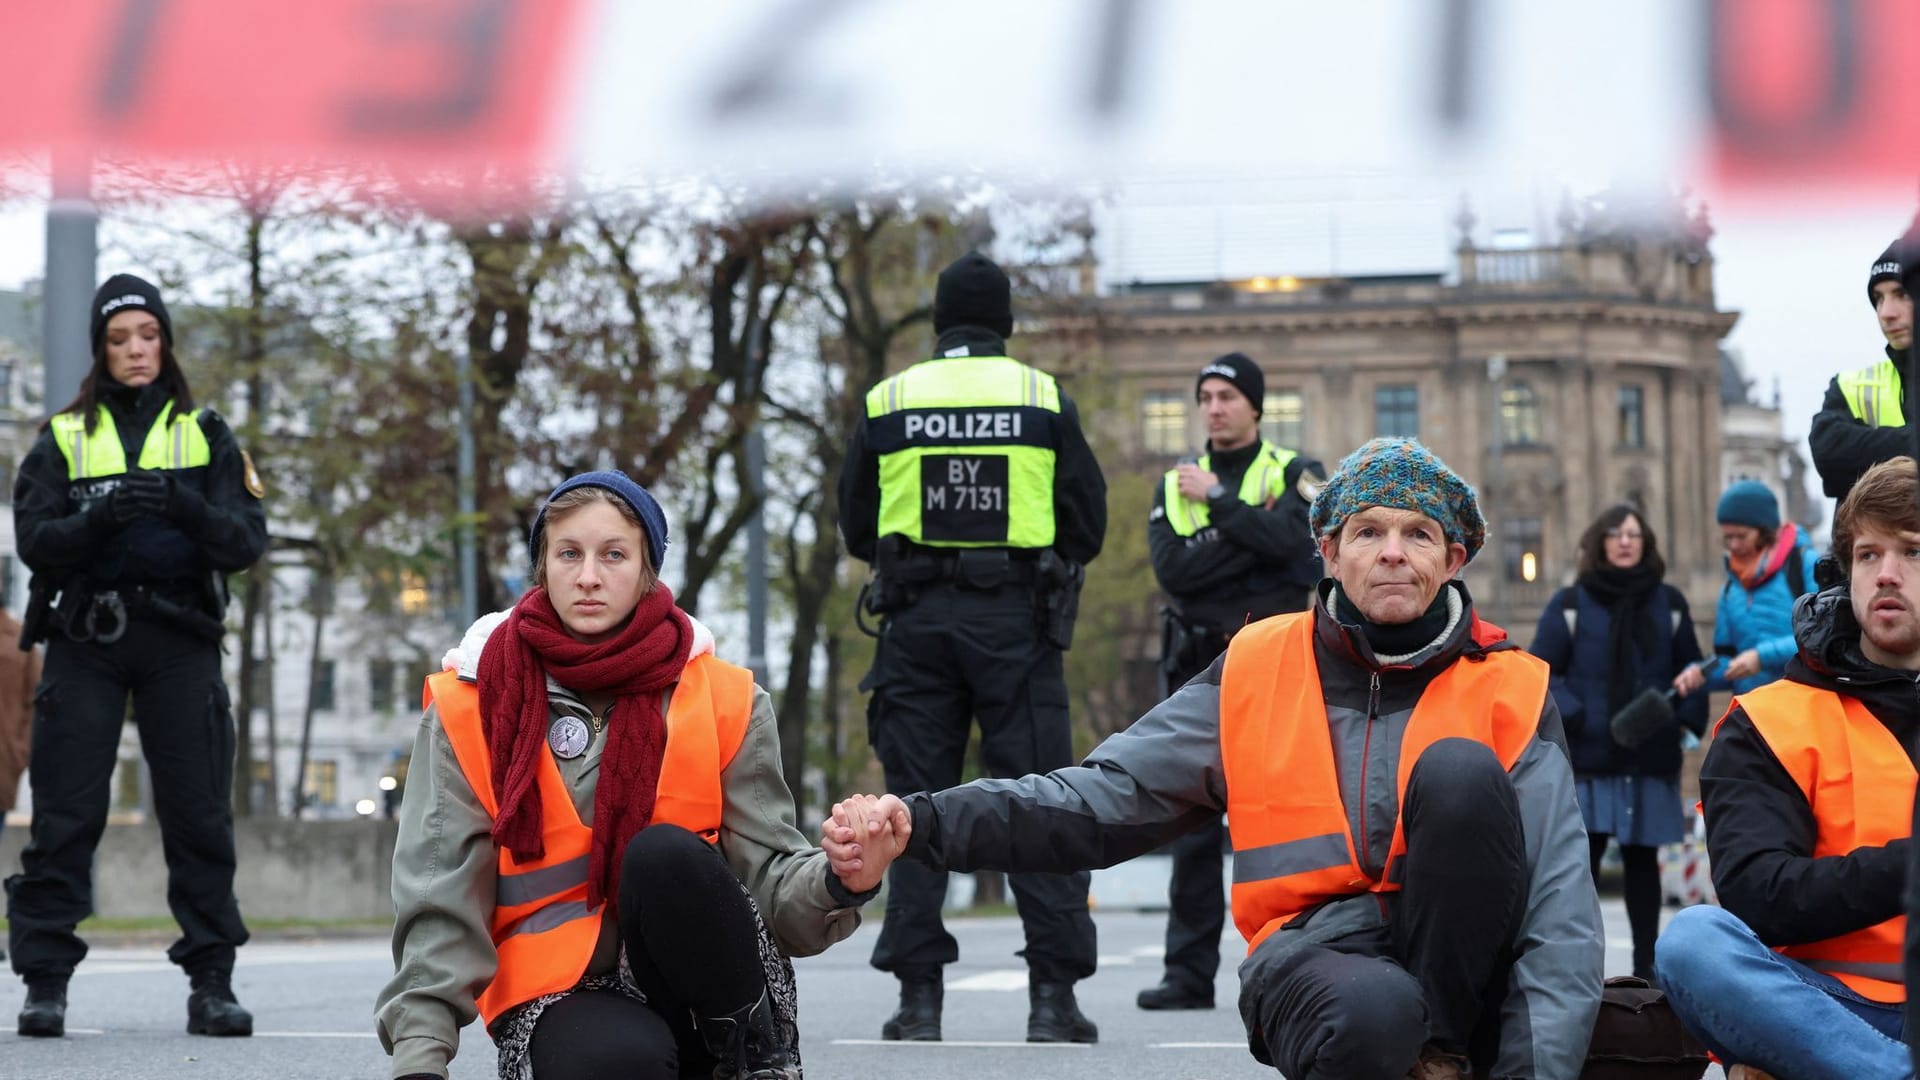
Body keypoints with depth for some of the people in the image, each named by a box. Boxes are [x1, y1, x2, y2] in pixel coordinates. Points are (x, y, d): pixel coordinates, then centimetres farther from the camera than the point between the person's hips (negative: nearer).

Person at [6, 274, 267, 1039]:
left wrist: (186, 508, -18)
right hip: (84, 639, 0)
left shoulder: (204, 435, 11)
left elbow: (247, 540, 2)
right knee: (65, 815, -3)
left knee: (199, 814, -2)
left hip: (180, 639, 1)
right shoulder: (63, 438, 11)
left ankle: (211, 982, 3)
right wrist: (101, 518, -19)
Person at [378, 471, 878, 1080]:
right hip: (559, 996, -2)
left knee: (665, 853, -29)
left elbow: (773, 880, -3)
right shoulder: (468, 710, 1)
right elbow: (440, 902, -4)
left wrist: (842, 880, -27)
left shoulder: (723, 700, 4)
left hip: (710, 992, 2)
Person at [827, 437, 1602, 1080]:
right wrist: (923, 824, -11)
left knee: (1460, 767, -26)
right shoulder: (1260, 671, 10)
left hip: (1463, 963, 1)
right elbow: (1106, 796, 5)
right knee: (1373, 1014, -40)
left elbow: (1560, 905, -5)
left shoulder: (1509, 693, 5)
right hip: (1312, 955, -1)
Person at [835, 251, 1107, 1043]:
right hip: (1017, 620, -1)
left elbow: (857, 528, 10)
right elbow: (1087, 523, 4)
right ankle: (1053, 993, -3)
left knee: (918, 802, 5)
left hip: (917, 620, 1)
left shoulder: (887, 403, 4)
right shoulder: (1045, 399, 2)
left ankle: (919, 998, 2)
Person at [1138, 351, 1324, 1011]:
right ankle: (1190, 974, 5)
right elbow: (1171, 568, -2)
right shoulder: (1176, 485, 15)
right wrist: (1251, 540, -9)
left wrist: (1218, 502, -8)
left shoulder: (1296, 474, 6)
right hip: (1198, 670, 3)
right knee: (1194, 829, 2)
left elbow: (1296, 540, -16)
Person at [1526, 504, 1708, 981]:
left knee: (1642, 860, 8)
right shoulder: (1571, 603, 4)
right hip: (1588, 758, -2)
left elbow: (1692, 671, 15)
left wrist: (1686, 718, 0)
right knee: (1583, 858, -6)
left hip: (1653, 758, 2)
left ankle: (1646, 964, 14)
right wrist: (1573, 717, -12)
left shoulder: (1669, 603, 11)